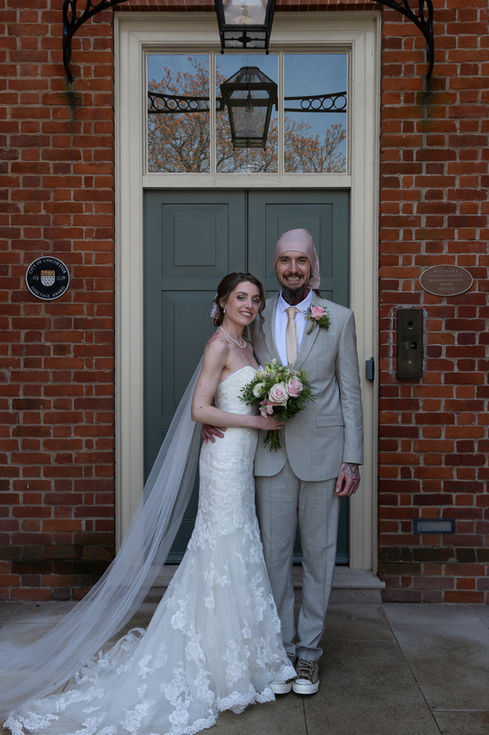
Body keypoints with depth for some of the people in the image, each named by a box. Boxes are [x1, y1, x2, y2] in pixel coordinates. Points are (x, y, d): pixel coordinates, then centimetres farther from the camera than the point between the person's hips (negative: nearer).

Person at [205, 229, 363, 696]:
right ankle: (282, 649, 23)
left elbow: (349, 393, 1)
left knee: (318, 555, 8)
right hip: (272, 454, 2)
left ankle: (309, 652, 22)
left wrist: (352, 459, -4)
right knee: (274, 554, 8)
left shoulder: (339, 319, 1)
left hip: (322, 455, -1)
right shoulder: (258, 320, 6)